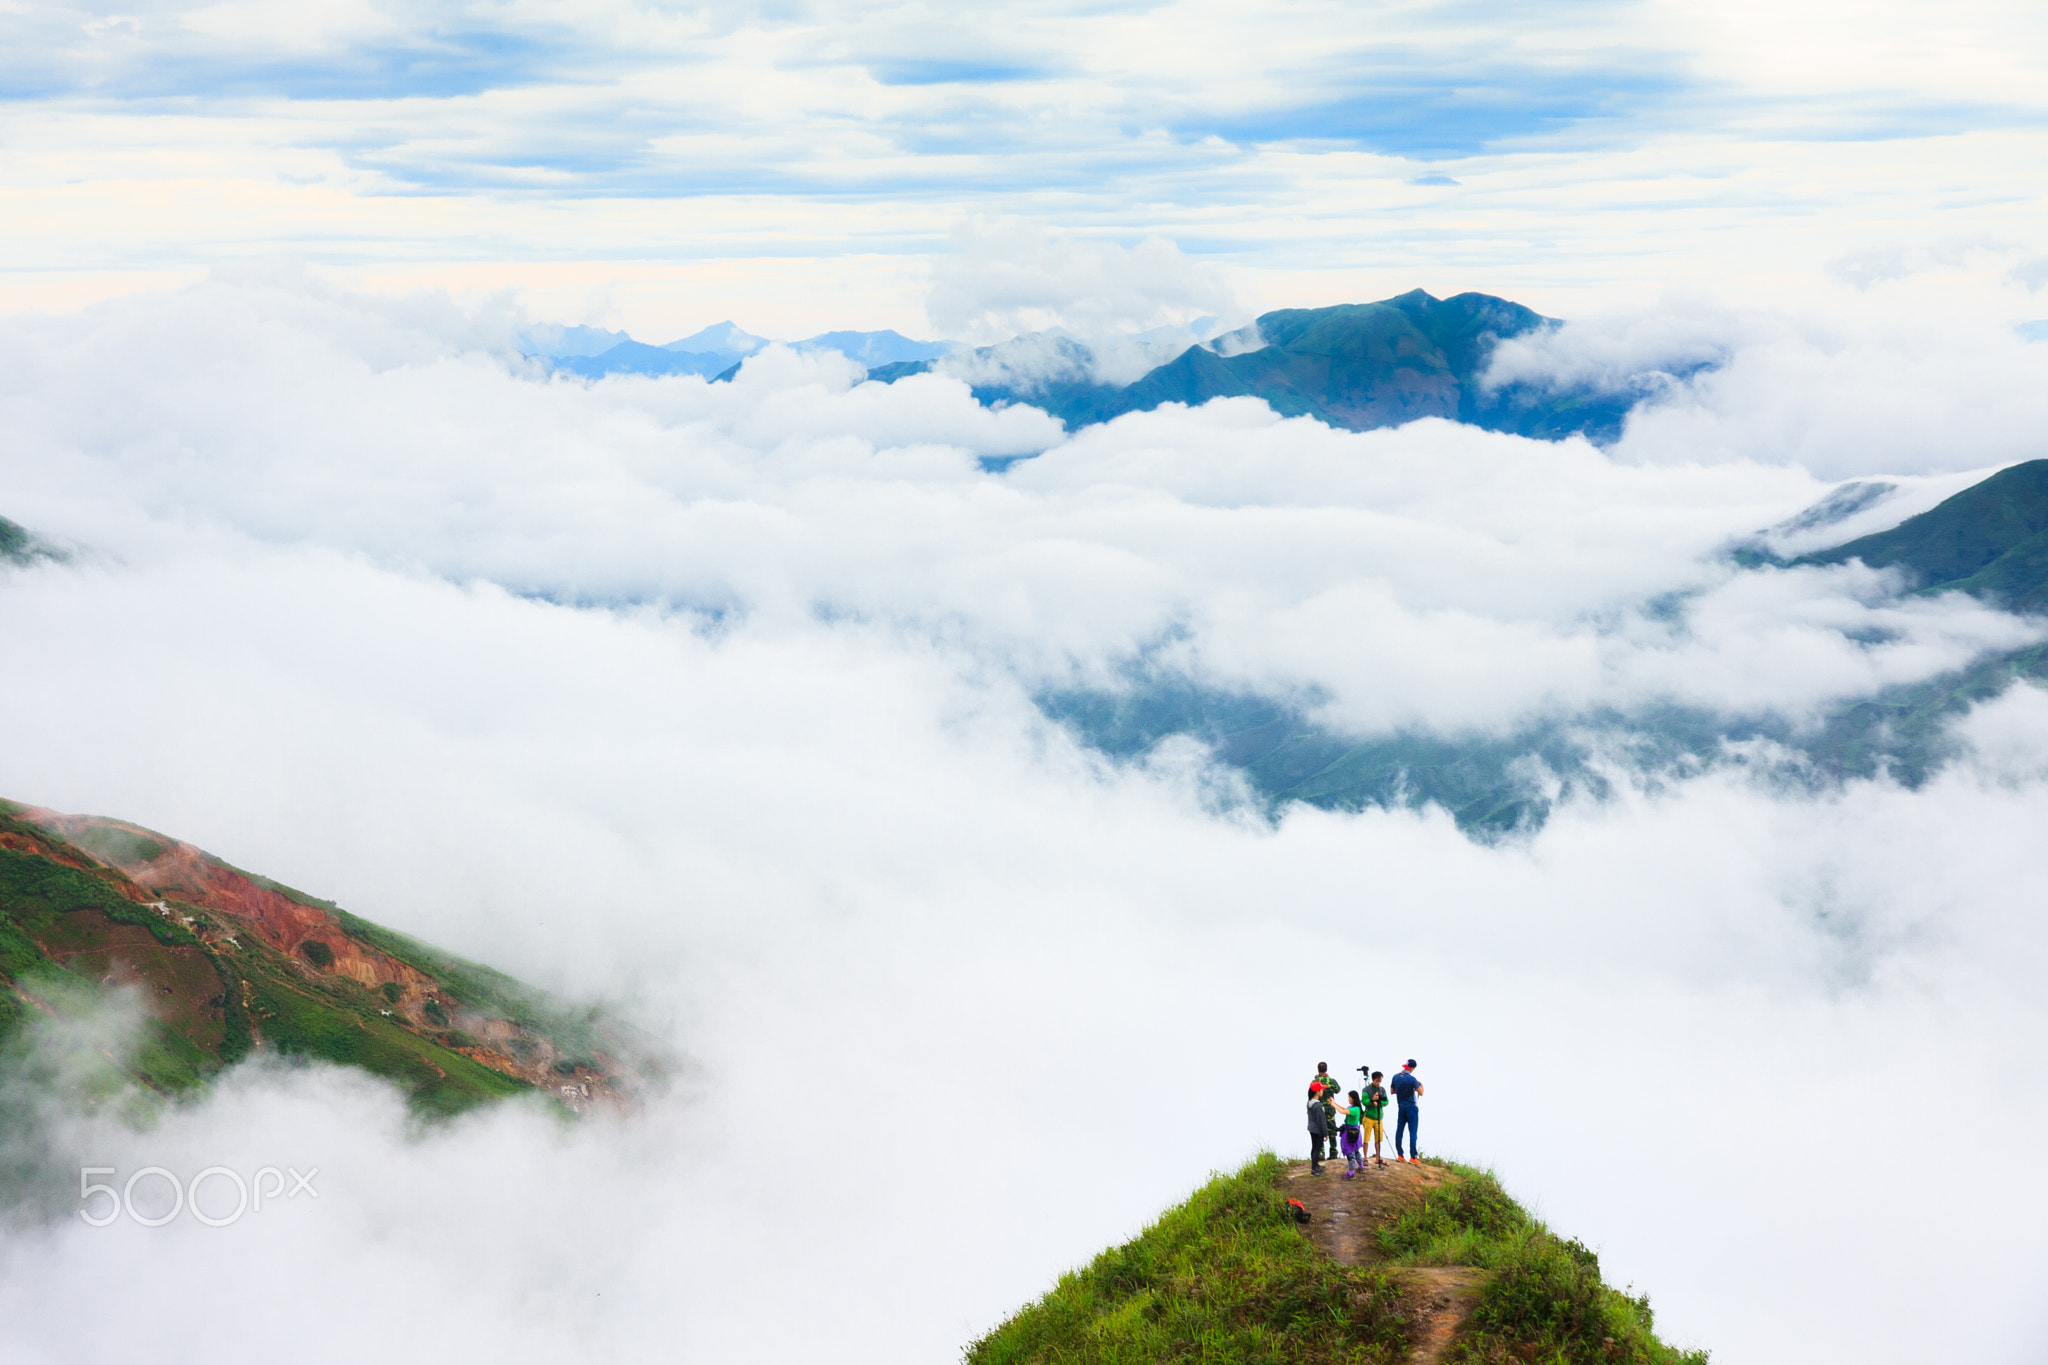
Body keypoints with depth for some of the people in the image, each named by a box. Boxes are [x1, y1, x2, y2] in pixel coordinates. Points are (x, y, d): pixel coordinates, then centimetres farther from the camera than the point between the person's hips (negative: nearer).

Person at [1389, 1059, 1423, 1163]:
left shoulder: (1396, 1077, 1)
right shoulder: (1411, 1079, -17)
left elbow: (1392, 1091, 11)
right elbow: (1421, 1093, -14)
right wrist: (1421, 1085, 4)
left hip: (1401, 1108, 5)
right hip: (1411, 1108, -5)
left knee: (1399, 1131, 9)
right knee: (1412, 1133, -3)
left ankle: (1399, 1155, 10)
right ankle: (1413, 1157, -5)